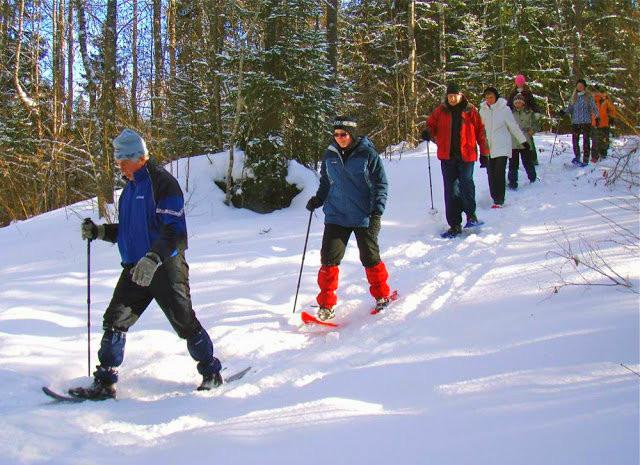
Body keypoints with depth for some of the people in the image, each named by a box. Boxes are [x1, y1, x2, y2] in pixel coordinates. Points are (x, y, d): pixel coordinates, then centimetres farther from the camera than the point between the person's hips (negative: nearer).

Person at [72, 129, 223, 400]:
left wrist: (153, 258, -33)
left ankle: (212, 374, 18)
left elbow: (175, 230, -21)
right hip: (135, 268, 8)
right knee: (114, 321, 0)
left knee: (185, 323, 1)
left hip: (166, 267, -8)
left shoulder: (162, 183, -12)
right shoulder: (130, 187, 14)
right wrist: (99, 232, 6)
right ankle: (104, 382, 5)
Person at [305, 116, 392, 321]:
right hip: (336, 216, 3)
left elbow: (380, 183, -4)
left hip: (364, 217, -3)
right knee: (329, 258, -5)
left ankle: (382, 296, 28)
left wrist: (377, 212, -12)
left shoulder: (368, 154, -7)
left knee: (370, 258, 6)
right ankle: (326, 304, 4)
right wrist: (318, 199, 1)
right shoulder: (330, 155, 5)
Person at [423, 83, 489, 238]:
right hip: (447, 156, 2)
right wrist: (427, 132, -10)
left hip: (466, 155, -2)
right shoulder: (440, 111, 7)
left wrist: (484, 152, 2)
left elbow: (480, 131, 5)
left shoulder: (470, 111, 3)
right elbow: (431, 124, 15)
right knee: (451, 190, 3)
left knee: (466, 184, -14)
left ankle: (471, 214, 11)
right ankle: (454, 225, 9)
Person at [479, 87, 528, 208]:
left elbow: (513, 127, 1)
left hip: (502, 147, -4)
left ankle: (499, 200, -7)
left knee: (499, 173, -10)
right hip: (488, 147, 4)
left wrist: (523, 141, 4)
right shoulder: (483, 110, 6)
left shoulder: (504, 109, -5)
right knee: (491, 173, 5)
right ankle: (495, 197, 16)